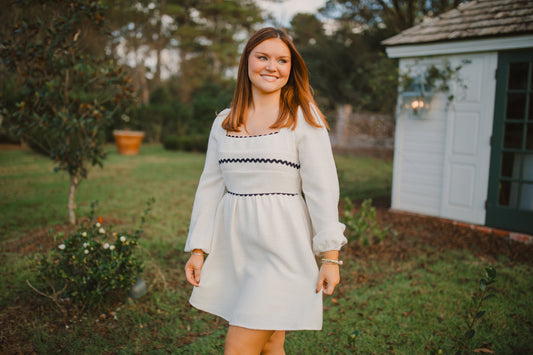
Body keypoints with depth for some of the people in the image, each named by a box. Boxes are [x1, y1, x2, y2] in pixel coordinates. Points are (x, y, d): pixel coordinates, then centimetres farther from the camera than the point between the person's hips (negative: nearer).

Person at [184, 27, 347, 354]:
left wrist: (330, 256, -8)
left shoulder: (304, 118, -4)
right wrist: (198, 248, 9)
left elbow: (322, 189, -6)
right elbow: (210, 186, 12)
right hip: (234, 246, 5)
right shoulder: (225, 122, 10)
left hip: (281, 244, -4)